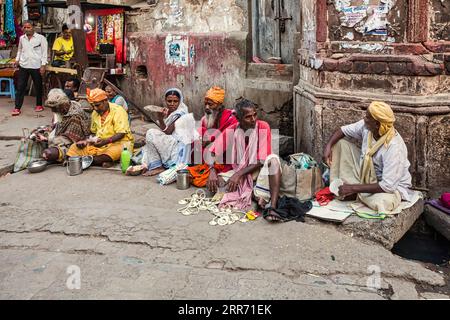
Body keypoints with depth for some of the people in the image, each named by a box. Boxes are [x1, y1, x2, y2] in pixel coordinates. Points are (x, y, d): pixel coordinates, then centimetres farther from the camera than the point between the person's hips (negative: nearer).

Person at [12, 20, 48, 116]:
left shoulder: (41, 38, -5)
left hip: (36, 66, -3)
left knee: (38, 87, 11)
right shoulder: (21, 38, 9)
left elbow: (44, 52, -5)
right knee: (20, 87, 0)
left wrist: (43, 65, -11)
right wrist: (17, 59, 10)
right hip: (23, 66, 3)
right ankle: (17, 108, 2)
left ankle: (39, 105, 27)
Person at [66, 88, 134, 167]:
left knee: (115, 151, -41)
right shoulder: (95, 113, 11)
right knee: (75, 147, -12)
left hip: (119, 142, -6)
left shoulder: (118, 111, -10)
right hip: (100, 144, 6)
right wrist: (86, 141, -1)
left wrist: (105, 141, -30)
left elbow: (121, 134, -17)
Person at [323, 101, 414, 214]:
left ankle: (356, 194, -5)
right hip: (367, 173, 6)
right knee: (340, 143, -4)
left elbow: (387, 186, -34)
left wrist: (353, 188, -31)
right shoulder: (366, 126, -16)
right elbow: (343, 130, 2)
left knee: (382, 203, -41)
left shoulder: (394, 147, -34)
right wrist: (328, 146, -17)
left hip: (392, 185, -6)